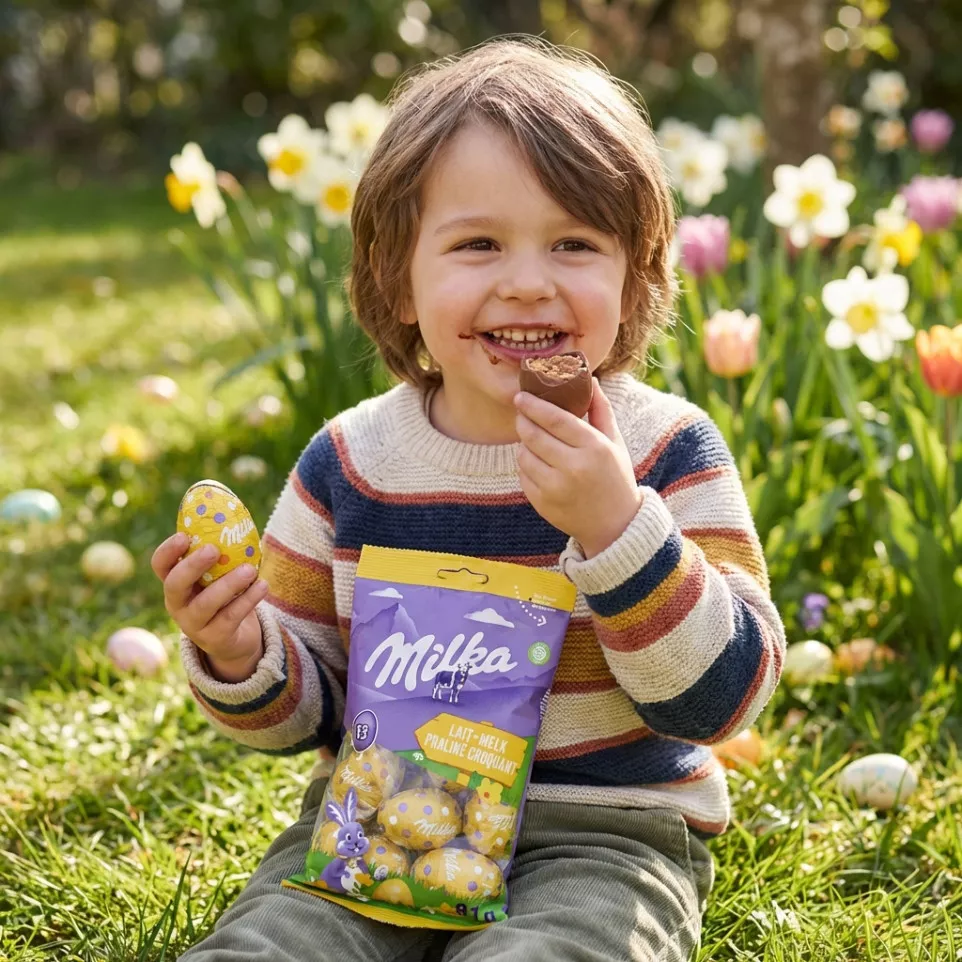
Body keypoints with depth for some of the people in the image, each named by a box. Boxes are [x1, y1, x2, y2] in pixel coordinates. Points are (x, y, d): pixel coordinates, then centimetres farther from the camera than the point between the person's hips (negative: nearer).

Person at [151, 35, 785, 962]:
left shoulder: (667, 451, -7)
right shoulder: (350, 460, 0)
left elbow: (724, 697, -13)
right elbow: (304, 706, 8)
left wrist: (617, 524, -26)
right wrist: (241, 658, -16)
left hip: (600, 833, -2)